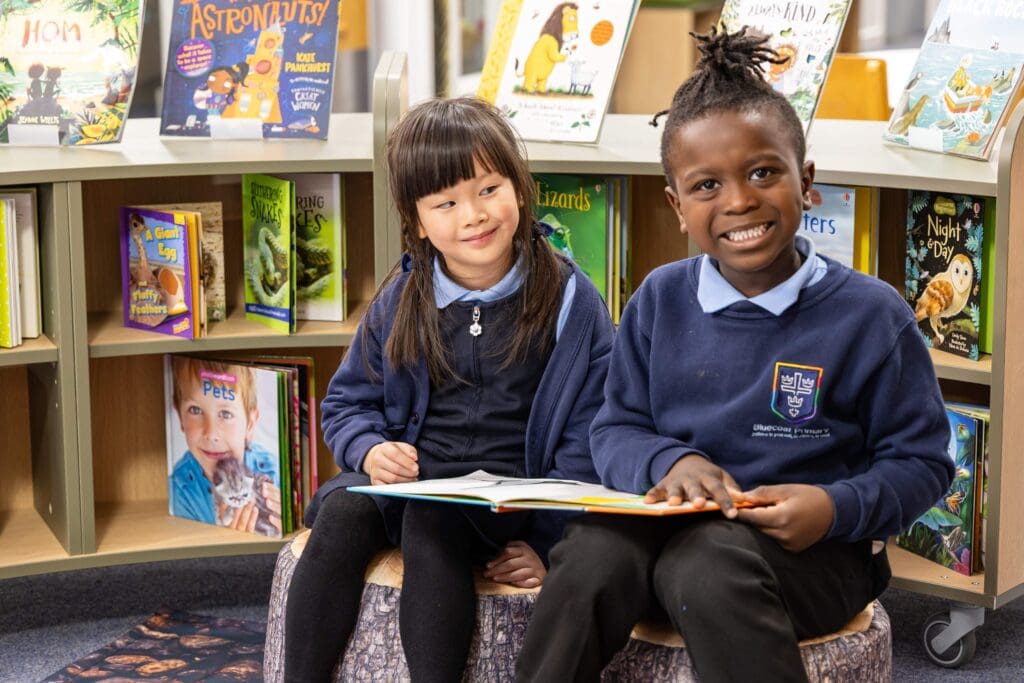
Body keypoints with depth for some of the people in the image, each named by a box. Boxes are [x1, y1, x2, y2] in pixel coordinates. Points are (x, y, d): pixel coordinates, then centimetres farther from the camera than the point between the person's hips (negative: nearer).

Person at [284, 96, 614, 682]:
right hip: (410, 477, 4)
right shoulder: (399, 303, 8)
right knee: (341, 510, -27)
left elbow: (590, 432, -5)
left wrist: (548, 543, -13)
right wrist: (369, 449, -8)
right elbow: (348, 401, 17)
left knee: (431, 518, -34)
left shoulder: (569, 299, -2)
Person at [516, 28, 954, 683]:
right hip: (675, 522, 3)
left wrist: (838, 507, -19)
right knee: (591, 553, -31)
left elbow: (921, 462, 0)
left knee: (705, 563, -37)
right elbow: (615, 429, 11)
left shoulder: (870, 313, -4)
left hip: (812, 547, -3)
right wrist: (669, 462, -13)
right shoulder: (660, 301, 7)